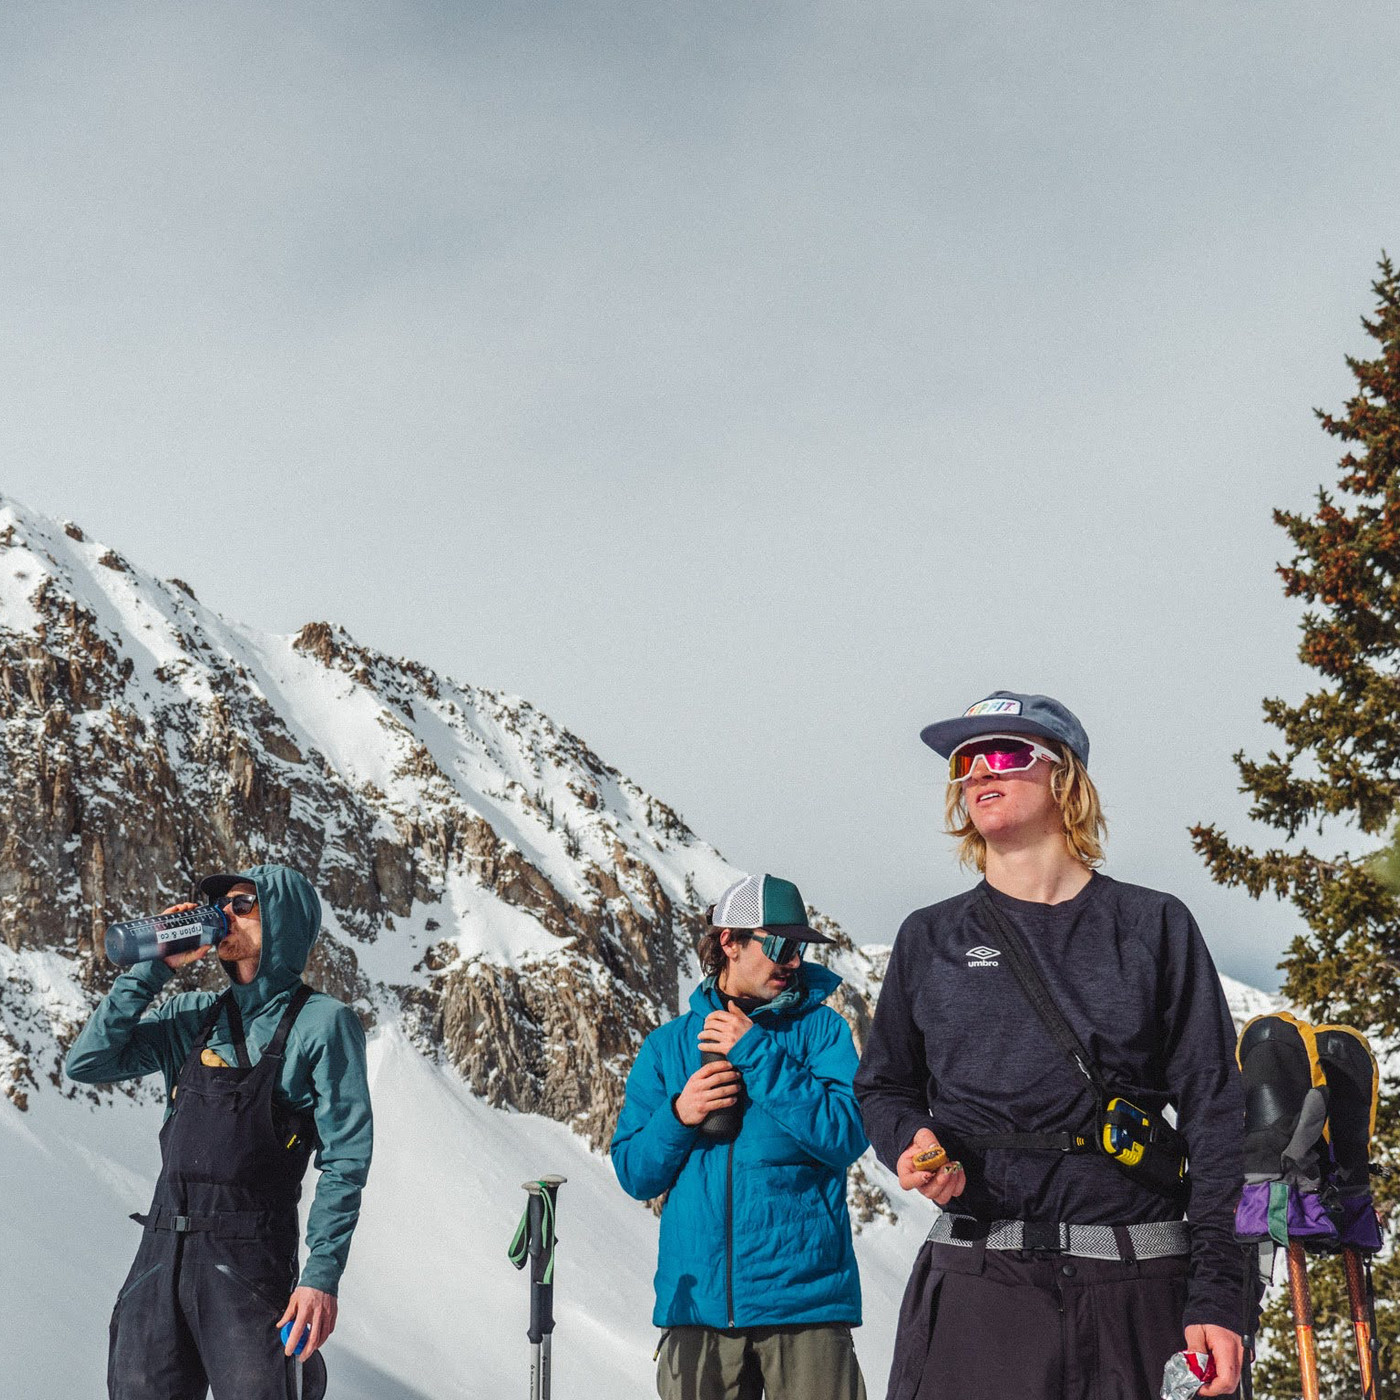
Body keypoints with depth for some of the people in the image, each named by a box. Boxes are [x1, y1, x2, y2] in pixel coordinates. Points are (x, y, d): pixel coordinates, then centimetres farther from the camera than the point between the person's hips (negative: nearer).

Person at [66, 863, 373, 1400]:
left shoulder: (322, 1022, -2)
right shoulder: (192, 1015, 14)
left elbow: (345, 1158, -6)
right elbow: (88, 1062, 7)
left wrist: (322, 1274, -14)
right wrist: (153, 969, 2)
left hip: (249, 1257, -5)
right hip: (162, 1249, 5)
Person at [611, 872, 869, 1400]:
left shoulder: (819, 1028, 6)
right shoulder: (667, 1045, 12)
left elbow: (846, 1137, -9)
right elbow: (634, 1175, 11)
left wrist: (755, 1054, -10)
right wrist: (678, 1117, -8)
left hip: (804, 1294, -2)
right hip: (698, 1296, 2)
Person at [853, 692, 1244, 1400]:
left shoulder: (1152, 928, 5)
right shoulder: (930, 938, 11)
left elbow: (1214, 1115, 2)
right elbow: (882, 1087, 21)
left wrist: (1215, 1295, -7)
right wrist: (913, 1140, -3)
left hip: (1138, 1289, -1)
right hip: (975, 1283, 1)